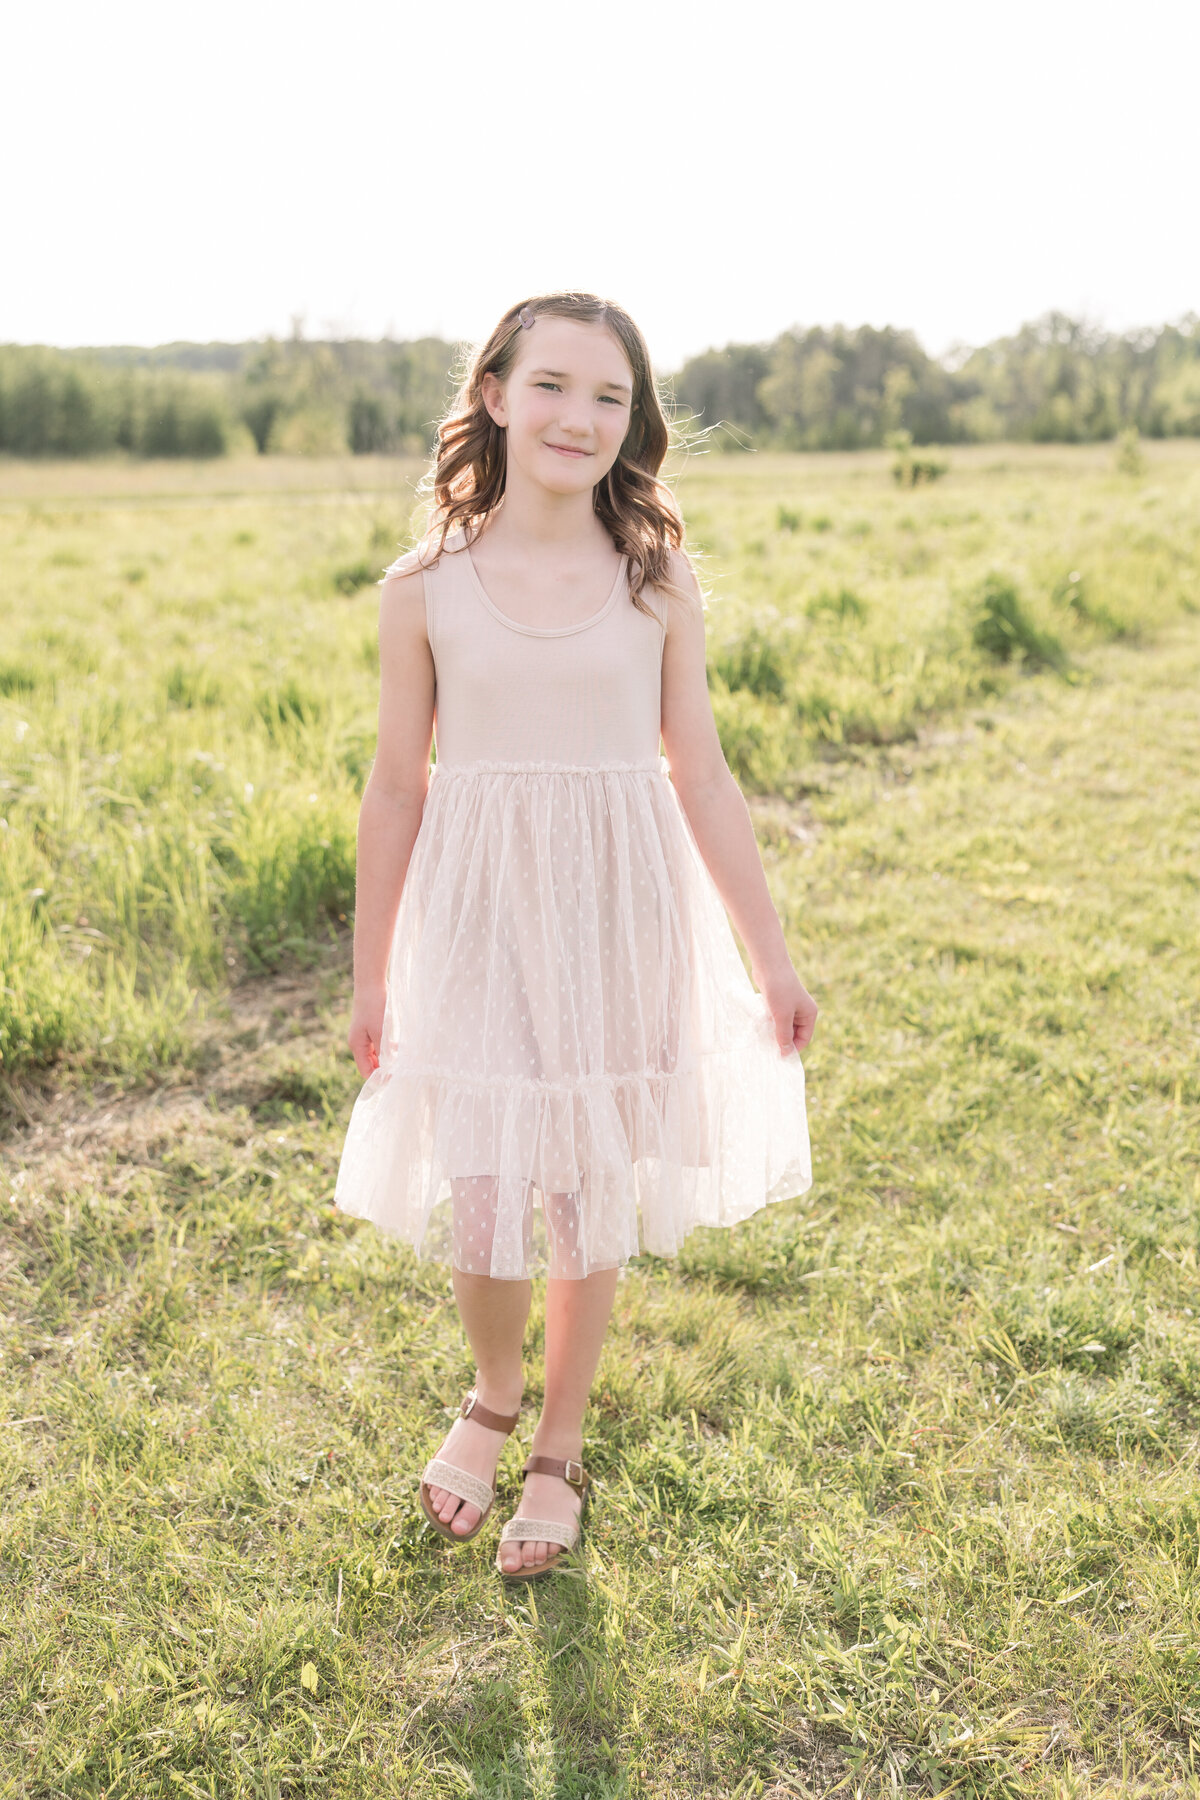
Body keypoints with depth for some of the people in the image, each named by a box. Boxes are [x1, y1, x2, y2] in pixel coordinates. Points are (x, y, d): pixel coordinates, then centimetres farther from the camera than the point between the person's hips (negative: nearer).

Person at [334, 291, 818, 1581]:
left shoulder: (656, 580, -2)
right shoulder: (425, 588, -3)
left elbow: (701, 777, 2)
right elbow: (397, 792, 2)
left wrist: (770, 956, 5)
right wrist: (370, 979, 7)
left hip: (619, 918, 1)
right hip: (478, 919, 0)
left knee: (592, 1194, 10)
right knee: (481, 1200, 3)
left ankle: (560, 1448, 34)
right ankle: (492, 1394, 38)